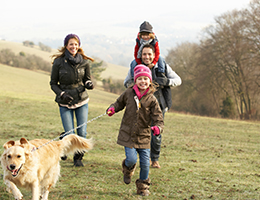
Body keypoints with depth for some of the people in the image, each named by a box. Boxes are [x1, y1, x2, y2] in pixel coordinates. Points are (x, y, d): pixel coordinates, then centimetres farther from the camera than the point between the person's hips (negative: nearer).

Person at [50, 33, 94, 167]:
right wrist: (62, 94, -16)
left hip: (82, 101, 2)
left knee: (82, 132, -5)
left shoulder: (84, 62, -2)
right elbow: (53, 83, 1)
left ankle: (78, 158, 17)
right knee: (69, 134, -6)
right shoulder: (59, 62, -7)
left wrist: (88, 84, -12)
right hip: (65, 103, -2)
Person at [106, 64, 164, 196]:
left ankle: (143, 186, 23)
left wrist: (158, 127, -25)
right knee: (132, 159, -14)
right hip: (128, 134, -1)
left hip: (143, 136, 1)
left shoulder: (152, 100, -3)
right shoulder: (128, 93, 0)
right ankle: (128, 169, 25)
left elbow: (158, 117, -5)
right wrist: (113, 108, -2)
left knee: (145, 163, 1)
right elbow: (120, 102, 18)